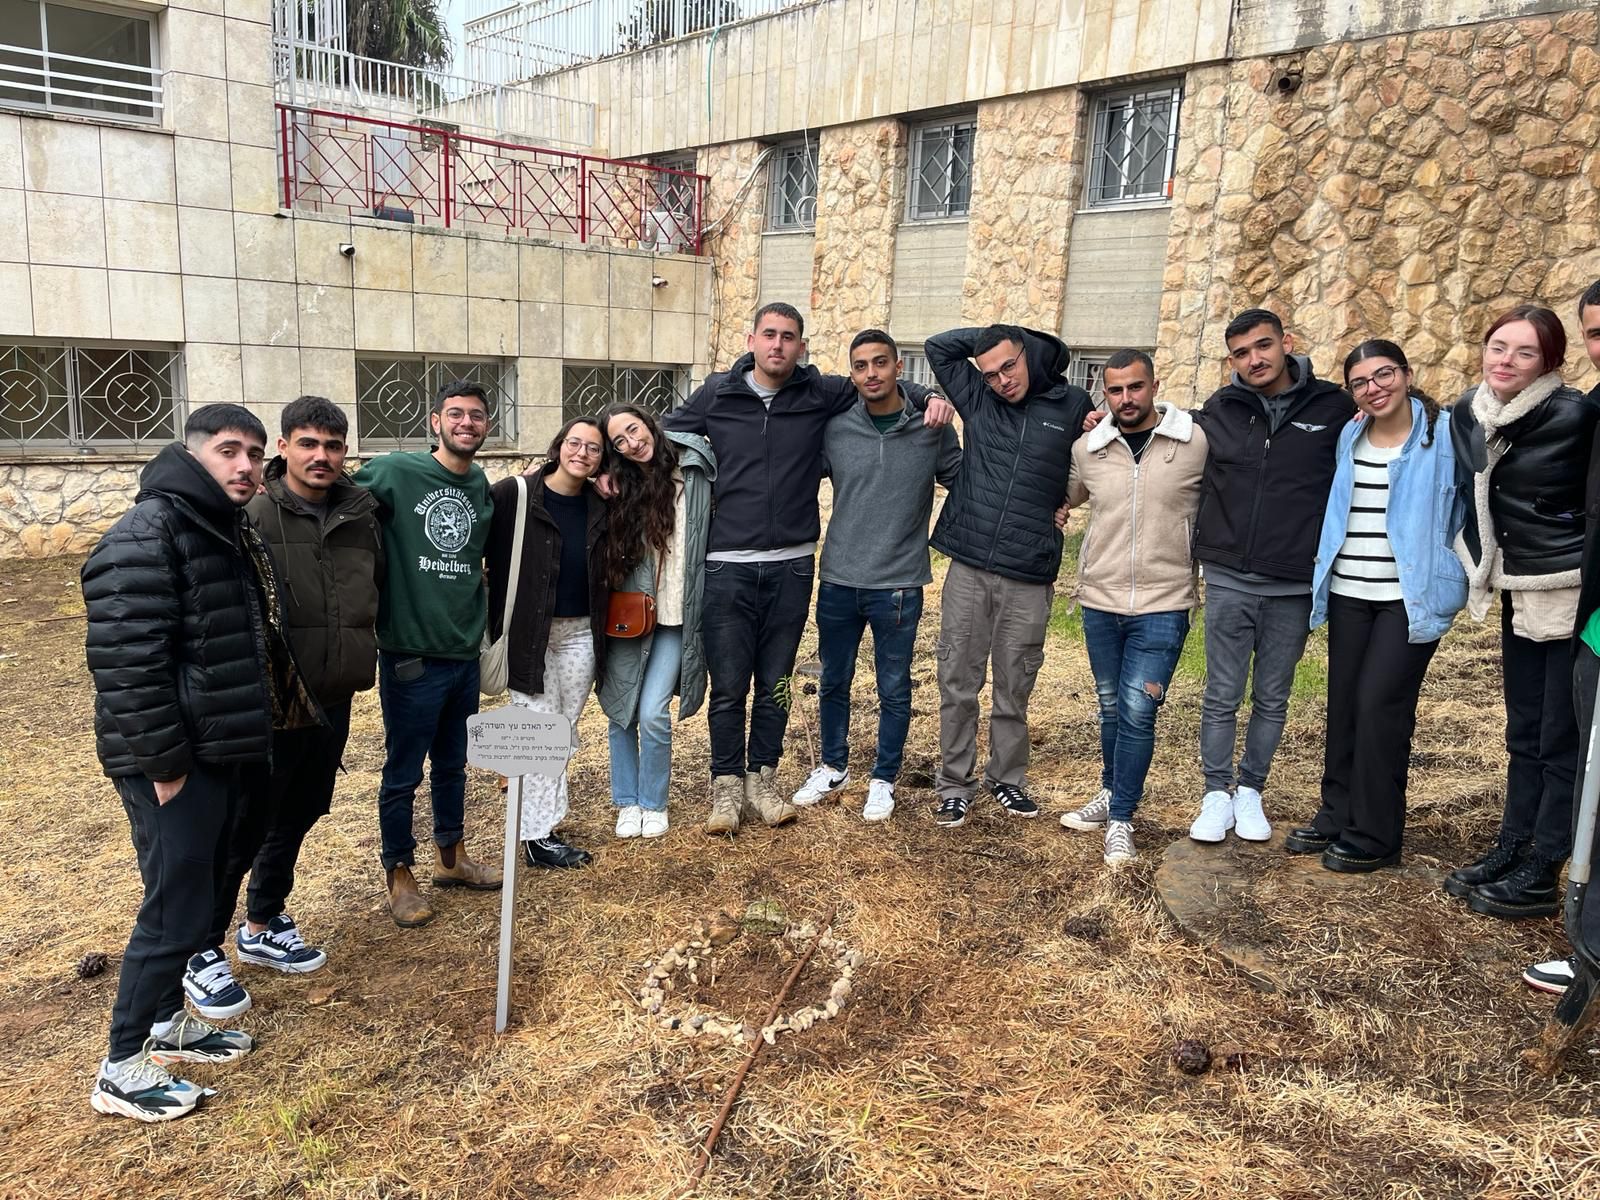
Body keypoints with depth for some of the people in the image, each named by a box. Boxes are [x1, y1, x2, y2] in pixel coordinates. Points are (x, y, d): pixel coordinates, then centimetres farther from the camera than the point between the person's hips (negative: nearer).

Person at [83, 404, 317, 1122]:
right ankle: (121, 1070, 12)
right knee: (176, 908, -3)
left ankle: (166, 1022, 35)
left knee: (199, 895, 19)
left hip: (227, 752, 9)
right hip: (175, 762, -9)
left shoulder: (235, 535, 13)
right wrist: (163, 763, -22)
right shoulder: (147, 535, -17)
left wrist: (260, 730, 19)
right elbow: (126, 660, -23)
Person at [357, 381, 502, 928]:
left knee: (453, 763, 20)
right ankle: (399, 875, 24)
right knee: (403, 773, 7)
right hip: (411, 655, -5)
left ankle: (452, 857, 36)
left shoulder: (482, 486, 7)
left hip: (465, 652, 6)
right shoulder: (395, 471, -11)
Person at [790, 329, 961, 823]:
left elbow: (960, 482, 8)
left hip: (898, 586, -2)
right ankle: (833, 767, 37)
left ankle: (883, 779, 28)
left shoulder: (932, 429, -4)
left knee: (894, 691, 9)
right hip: (838, 581, 2)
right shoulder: (834, 428, -2)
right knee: (834, 683, 17)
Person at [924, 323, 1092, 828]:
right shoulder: (978, 399, 7)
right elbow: (938, 347, 13)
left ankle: (1007, 778, 29)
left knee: (1014, 691, 11)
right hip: (968, 570, 1)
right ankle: (955, 784, 18)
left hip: (1029, 579, -1)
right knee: (958, 685, 5)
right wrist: (990, 334, 8)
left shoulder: (1073, 405, 4)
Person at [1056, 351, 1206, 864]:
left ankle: (1121, 820, 8)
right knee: (1111, 707, 16)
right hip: (1100, 602, 3)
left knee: (1137, 712, -5)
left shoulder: (1196, 442, -7)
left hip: (1163, 605, -3)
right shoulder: (1087, 448, 2)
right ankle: (1111, 794, 36)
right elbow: (1060, 497, 18)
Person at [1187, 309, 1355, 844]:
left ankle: (1251, 790, 28)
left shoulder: (1334, 408, -4)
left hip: (1294, 587, 0)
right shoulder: (1219, 410, 0)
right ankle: (1217, 793, 20)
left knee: (1272, 699, 12)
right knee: (1222, 696, 6)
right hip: (1228, 580, 0)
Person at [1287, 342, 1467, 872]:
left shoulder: (1444, 434, -7)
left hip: (1411, 597, -5)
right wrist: (1328, 568, 13)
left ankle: (1374, 836, 6)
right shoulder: (1349, 438, 8)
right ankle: (1337, 815, 23)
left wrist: (1451, 569, -2)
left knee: (1379, 705, -7)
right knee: (1343, 704, 9)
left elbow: (1467, 506, 0)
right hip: (1349, 593, 5)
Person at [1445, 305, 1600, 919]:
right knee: (1523, 734, 15)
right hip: (1519, 594, 7)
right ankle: (1509, 850, 26)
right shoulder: (1468, 413, 3)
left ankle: (1541, 875, 11)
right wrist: (1479, 568, 16)